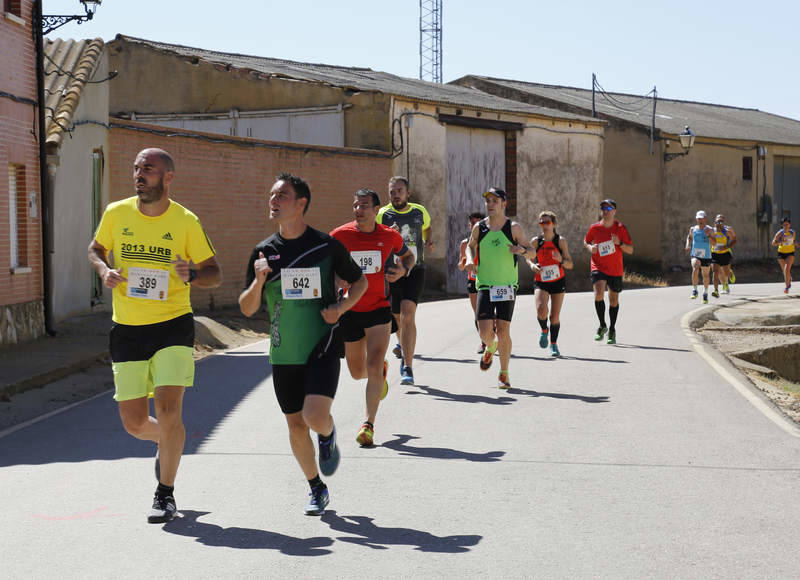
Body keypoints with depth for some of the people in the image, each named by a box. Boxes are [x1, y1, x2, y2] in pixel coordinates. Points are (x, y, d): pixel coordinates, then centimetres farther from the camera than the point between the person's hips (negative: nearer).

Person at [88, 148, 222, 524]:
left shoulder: (186, 221, -5)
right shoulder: (115, 214, 0)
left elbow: (215, 274, 2)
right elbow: (96, 249, 19)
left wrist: (192, 275, -20)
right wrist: (104, 270, -4)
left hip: (173, 325, -3)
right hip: (127, 328, 3)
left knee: (168, 410, -15)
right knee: (134, 423, 5)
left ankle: (165, 495, 4)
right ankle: (167, 441, 42)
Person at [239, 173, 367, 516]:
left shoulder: (326, 245, -4)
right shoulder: (264, 252, 3)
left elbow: (360, 281, 10)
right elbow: (247, 309, 4)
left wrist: (341, 307, -8)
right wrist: (259, 281, -15)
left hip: (322, 347, -3)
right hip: (284, 353, 3)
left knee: (316, 416, -20)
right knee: (296, 425, 8)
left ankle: (328, 436, 17)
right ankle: (317, 489, 28)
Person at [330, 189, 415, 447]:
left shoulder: (390, 236, -2)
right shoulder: (340, 235, -6)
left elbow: (408, 255, 18)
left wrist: (402, 270, -4)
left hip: (379, 310, -1)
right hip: (350, 310, 1)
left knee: (373, 369, -15)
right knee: (358, 373, 13)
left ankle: (369, 425, -5)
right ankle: (382, 369, 49)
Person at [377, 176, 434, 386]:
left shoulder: (420, 212, 6)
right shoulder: (382, 215, -2)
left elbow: (427, 228, 29)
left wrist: (429, 242, 9)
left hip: (415, 270, -1)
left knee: (407, 315, -18)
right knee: (397, 317, 12)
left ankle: (407, 368, -19)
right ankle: (404, 345, 48)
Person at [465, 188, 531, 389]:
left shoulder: (513, 228, -2)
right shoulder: (479, 228, 3)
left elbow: (531, 252, 4)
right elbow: (471, 246, 22)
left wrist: (522, 250, -20)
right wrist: (470, 260, 0)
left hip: (507, 286, -1)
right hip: (485, 285, 1)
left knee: (503, 330, -5)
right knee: (485, 333, -7)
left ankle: (504, 374, 10)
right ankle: (491, 348, 30)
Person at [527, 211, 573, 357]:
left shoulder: (561, 241, -7)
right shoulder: (536, 241, -5)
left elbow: (570, 265, -5)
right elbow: (529, 258, 12)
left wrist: (561, 260, -26)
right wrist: (532, 265, -10)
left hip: (558, 282, 0)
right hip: (540, 282, 0)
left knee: (555, 316, 3)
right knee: (541, 310, -24)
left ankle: (554, 344, 24)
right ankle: (544, 330, 9)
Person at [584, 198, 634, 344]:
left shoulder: (620, 228, -4)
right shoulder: (594, 228, -2)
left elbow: (630, 250, -1)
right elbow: (586, 241, 16)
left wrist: (619, 243, -20)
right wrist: (590, 247, -7)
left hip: (615, 270, 1)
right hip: (598, 267, -1)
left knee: (614, 300, 10)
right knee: (599, 294, -23)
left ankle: (612, 330, 29)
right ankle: (602, 326, -5)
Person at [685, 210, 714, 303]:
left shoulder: (709, 229, -4)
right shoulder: (693, 229, 4)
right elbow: (689, 237, 24)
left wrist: (708, 236, -27)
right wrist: (688, 246, 6)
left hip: (706, 256, 0)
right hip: (695, 255, 0)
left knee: (705, 275, 11)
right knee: (695, 269, -28)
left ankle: (705, 293, 34)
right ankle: (694, 290, -21)